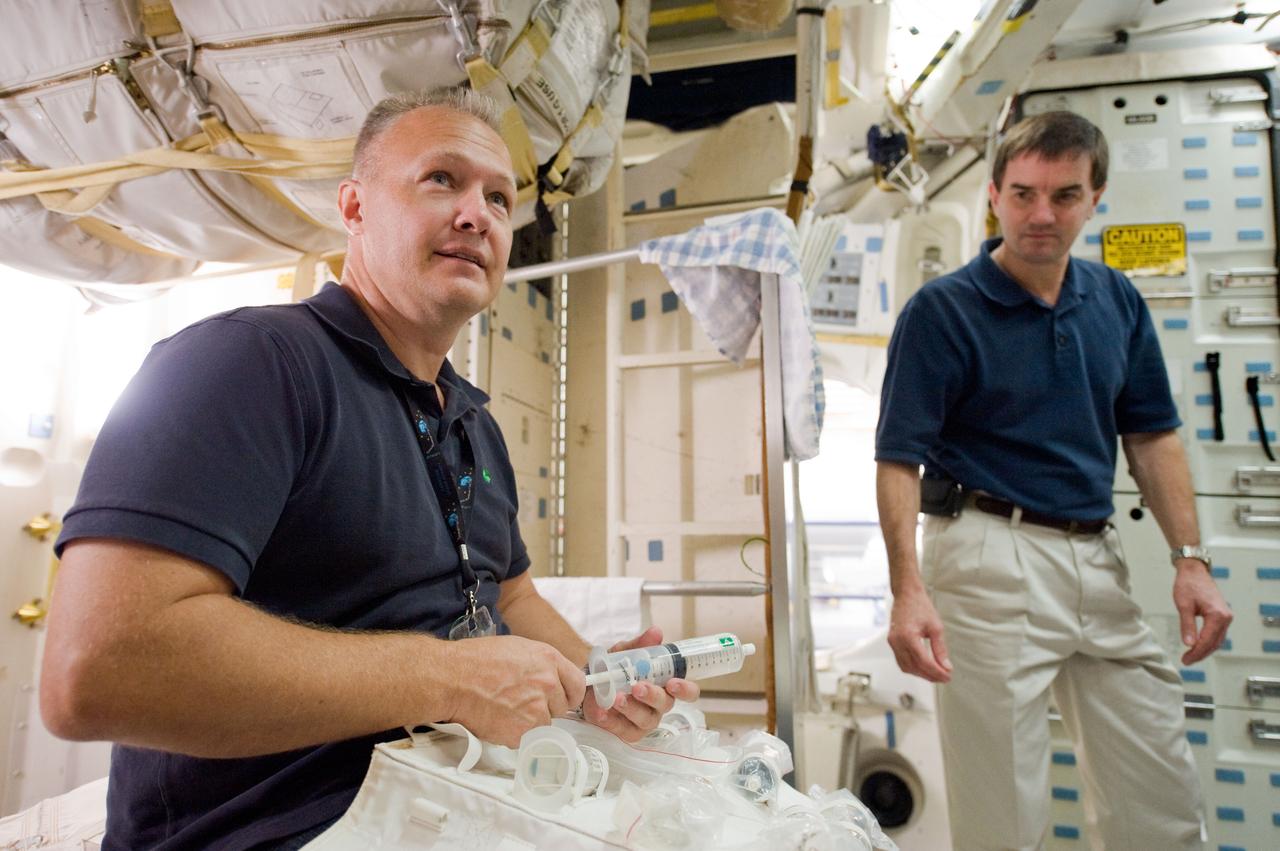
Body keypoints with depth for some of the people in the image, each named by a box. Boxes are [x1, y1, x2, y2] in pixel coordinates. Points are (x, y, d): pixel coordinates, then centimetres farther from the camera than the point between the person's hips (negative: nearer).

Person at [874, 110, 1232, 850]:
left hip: (1099, 559, 6)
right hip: (993, 558, -6)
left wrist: (1191, 557, 5)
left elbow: (1152, 435, 14)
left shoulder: (1118, 300, 10)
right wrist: (908, 589, -24)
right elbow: (899, 459, -13)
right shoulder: (941, 310, -8)